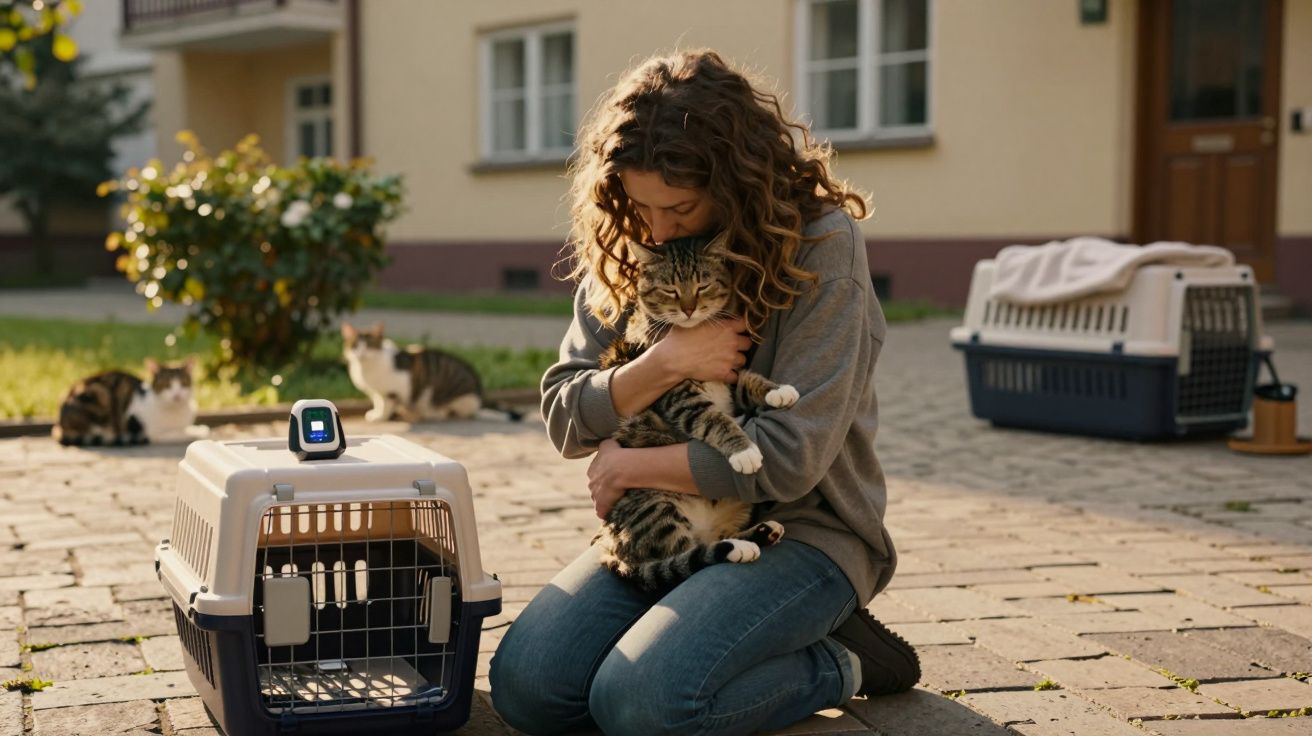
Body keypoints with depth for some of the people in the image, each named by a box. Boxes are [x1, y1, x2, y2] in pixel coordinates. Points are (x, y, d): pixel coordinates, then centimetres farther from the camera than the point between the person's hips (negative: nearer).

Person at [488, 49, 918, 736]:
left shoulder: (821, 246, -16)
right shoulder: (625, 249, 2)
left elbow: (789, 455, -20)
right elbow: (563, 416, 0)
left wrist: (628, 466, -9)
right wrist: (661, 364, -20)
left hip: (802, 530, -6)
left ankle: (840, 664, 0)